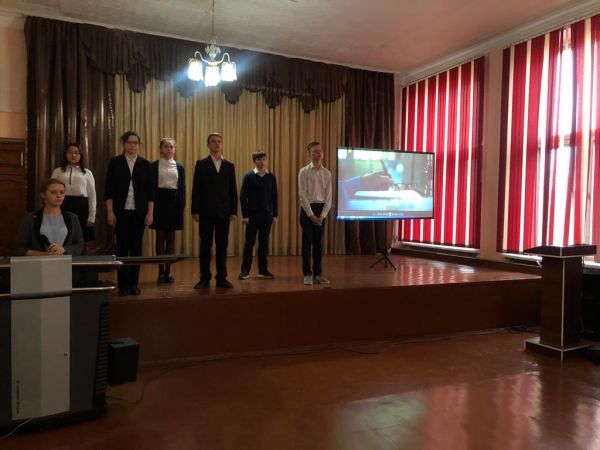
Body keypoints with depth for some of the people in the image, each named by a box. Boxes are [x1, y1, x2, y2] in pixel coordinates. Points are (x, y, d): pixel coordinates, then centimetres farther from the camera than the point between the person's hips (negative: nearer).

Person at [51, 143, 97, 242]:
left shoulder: (87, 173, 10)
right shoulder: (57, 172, 11)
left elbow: (92, 196, 7)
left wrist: (91, 218, 1)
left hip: (81, 207, 0)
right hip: (63, 206, 0)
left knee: (82, 240, 4)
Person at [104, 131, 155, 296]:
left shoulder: (145, 164, 6)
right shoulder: (115, 162, 3)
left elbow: (150, 190, 4)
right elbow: (109, 189, 1)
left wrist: (150, 213, -2)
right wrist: (110, 212, -6)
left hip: (139, 212, 1)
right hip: (121, 211, -1)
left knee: (136, 247, 5)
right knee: (122, 247, 2)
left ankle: (134, 283, 13)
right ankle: (123, 284, 10)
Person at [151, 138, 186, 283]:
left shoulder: (179, 167, 10)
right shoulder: (153, 166, 3)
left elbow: (182, 188, 8)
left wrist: (182, 207, 0)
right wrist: (151, 206, -7)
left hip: (174, 201, 2)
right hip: (159, 201, -2)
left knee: (171, 238, 5)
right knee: (160, 237, 2)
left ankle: (168, 271, 11)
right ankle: (161, 271, 9)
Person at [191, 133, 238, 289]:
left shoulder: (229, 166, 11)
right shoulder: (201, 164, 5)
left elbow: (233, 191, 9)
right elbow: (196, 189, 0)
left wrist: (234, 211, 1)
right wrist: (195, 210, -6)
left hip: (224, 212, 2)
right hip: (206, 212, -2)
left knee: (222, 246, 5)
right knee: (205, 246, 3)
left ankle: (221, 278, 12)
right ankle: (205, 278, 10)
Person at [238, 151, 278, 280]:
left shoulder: (271, 177, 5)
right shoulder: (248, 176, -3)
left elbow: (274, 197, 9)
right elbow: (242, 197, -5)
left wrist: (275, 215, 5)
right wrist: (244, 215, -9)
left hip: (267, 215, 3)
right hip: (252, 214, -3)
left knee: (264, 242, 8)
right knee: (249, 242, 3)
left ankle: (263, 270, 16)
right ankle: (245, 270, 11)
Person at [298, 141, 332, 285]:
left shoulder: (327, 173, 6)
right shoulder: (304, 171, -4)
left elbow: (328, 196, 4)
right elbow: (302, 194, -9)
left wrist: (323, 214, -7)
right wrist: (310, 214, -14)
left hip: (321, 209, 3)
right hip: (307, 208, -3)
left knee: (318, 243, 8)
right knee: (307, 242, 2)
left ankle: (318, 274, 17)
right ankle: (307, 274, 11)